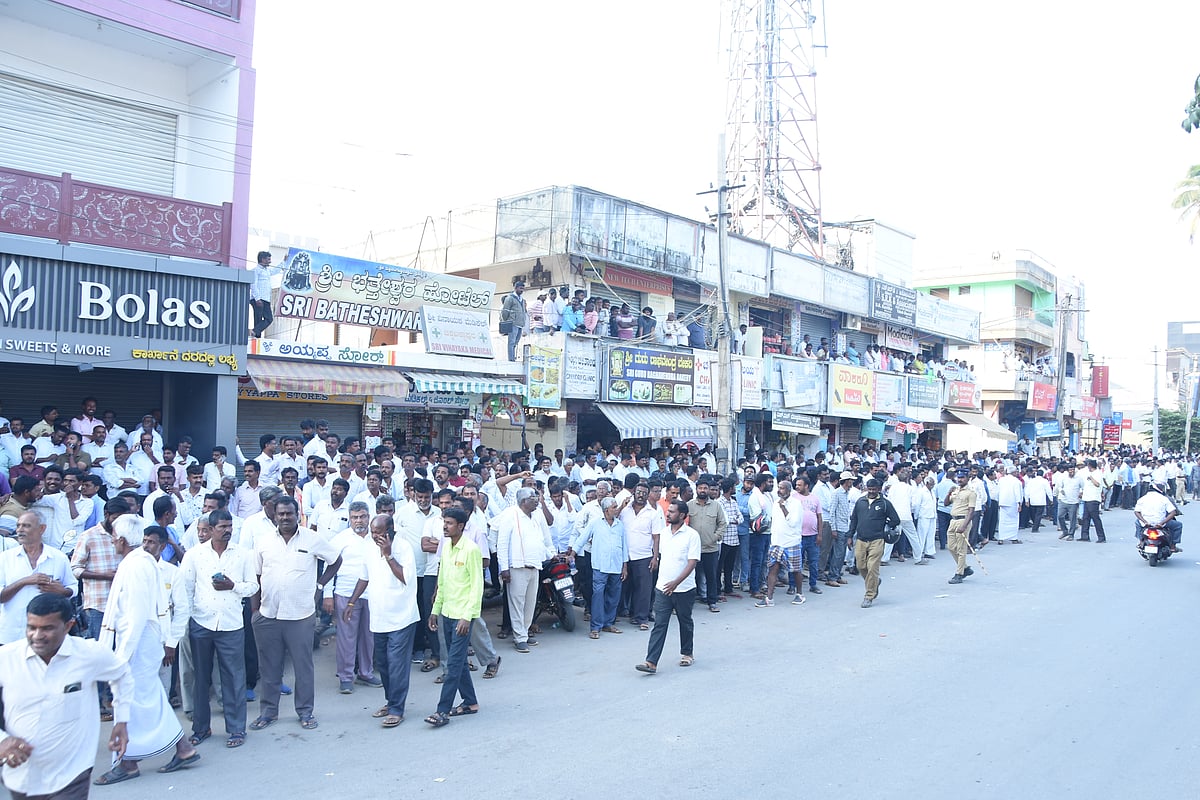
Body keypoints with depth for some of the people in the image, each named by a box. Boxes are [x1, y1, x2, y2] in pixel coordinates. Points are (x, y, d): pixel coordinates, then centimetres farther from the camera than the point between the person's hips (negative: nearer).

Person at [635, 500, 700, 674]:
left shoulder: (692, 535, -12)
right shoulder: (664, 532, 6)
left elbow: (692, 562, -17)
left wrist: (676, 582, -25)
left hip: (684, 589, -4)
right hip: (663, 588, 4)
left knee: (685, 623, 14)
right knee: (659, 625, -2)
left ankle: (687, 654, 34)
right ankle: (651, 662, -5)